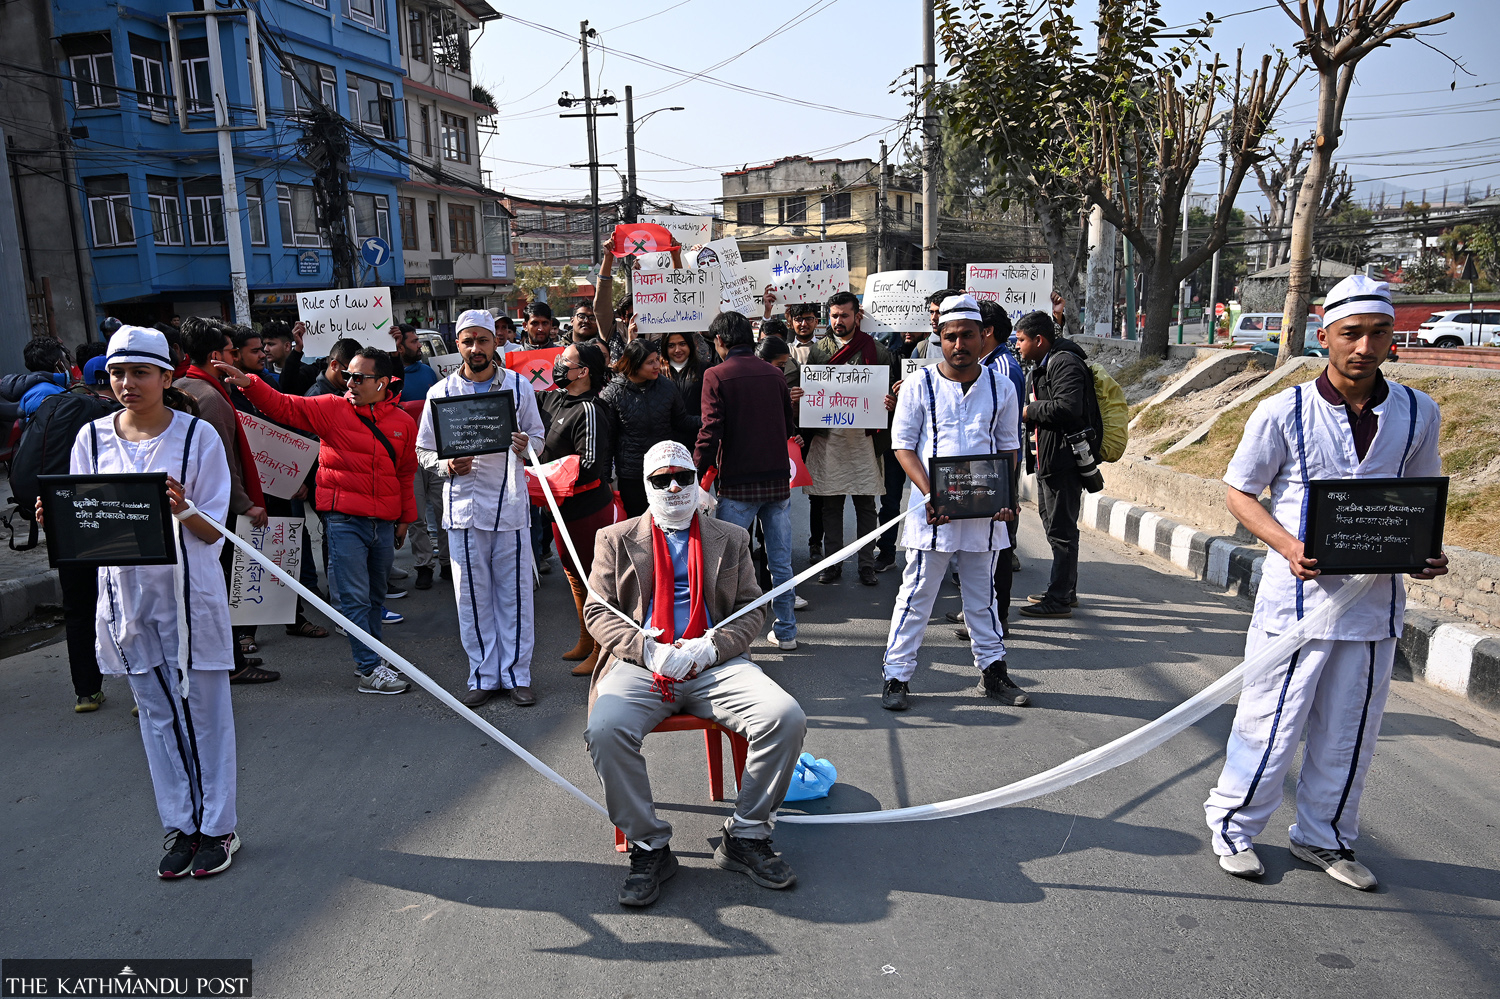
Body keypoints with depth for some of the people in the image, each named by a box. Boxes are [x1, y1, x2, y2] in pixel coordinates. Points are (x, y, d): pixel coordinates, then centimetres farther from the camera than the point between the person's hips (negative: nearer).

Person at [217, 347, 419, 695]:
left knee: (375, 596, 16)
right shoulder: (331, 408, 0)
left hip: (384, 522, 4)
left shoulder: (402, 422, 7)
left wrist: (406, 517, 17)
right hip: (343, 519, -3)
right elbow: (284, 406, -3)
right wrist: (248, 384, -18)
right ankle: (370, 671, 1)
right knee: (354, 598, -4)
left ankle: (369, 655, 31)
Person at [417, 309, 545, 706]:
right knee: (473, 596, 6)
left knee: (514, 592, 4)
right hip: (464, 504, 0)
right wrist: (448, 466, -11)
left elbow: (538, 436, 11)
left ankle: (516, 674, 16)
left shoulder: (519, 386, 5)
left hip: (510, 502, 0)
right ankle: (483, 676, 18)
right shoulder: (441, 392, 5)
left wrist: (525, 446, -12)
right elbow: (423, 451, 9)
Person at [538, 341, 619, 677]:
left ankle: (601, 651, 12)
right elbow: (535, 396, 32)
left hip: (589, 508, -10)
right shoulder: (558, 399, 8)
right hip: (564, 509, 10)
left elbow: (590, 466, -27)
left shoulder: (589, 411, -20)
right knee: (574, 575, 20)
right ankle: (585, 641, 35)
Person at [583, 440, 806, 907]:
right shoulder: (616, 540, 16)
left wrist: (711, 647, -8)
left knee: (787, 718, -23)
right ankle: (649, 847, -9)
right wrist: (646, 648, -10)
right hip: (642, 664, -1)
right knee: (604, 729, -31)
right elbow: (597, 610, 8)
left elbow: (752, 610, 12)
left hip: (715, 663, 1)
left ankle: (745, 837, -3)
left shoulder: (731, 540, 18)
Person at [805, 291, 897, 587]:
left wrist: (891, 403, -15)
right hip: (827, 437, 2)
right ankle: (833, 563, 16)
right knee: (831, 504, 6)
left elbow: (890, 392, 7)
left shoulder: (876, 351, 4)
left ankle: (867, 564, 13)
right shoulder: (817, 350, 9)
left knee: (865, 504, 4)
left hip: (864, 437, -1)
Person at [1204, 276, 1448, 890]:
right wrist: (1287, 544, -17)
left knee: (1350, 731, 15)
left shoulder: (1419, 413, 3)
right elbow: (1240, 493, -1)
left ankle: (1324, 838, 35)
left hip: (1376, 595, 4)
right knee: (1271, 722, 3)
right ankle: (1233, 826, 24)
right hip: (1298, 592, -4)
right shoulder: (1283, 412, -8)